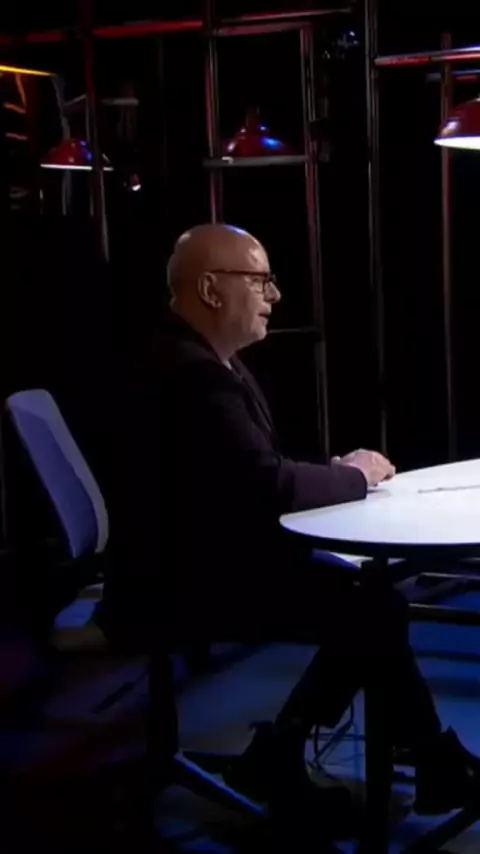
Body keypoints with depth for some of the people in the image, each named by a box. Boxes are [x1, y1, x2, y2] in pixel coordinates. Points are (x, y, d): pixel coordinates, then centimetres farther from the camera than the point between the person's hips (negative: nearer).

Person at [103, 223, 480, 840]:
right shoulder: (190, 372, -22)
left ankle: (278, 757, 7)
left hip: (217, 558, 10)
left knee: (371, 595, 0)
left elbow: (258, 478, 13)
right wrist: (354, 475, -10)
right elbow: (267, 487, -27)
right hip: (184, 580, -10)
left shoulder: (208, 361, 10)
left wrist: (340, 472, -3)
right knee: (370, 611, -13)